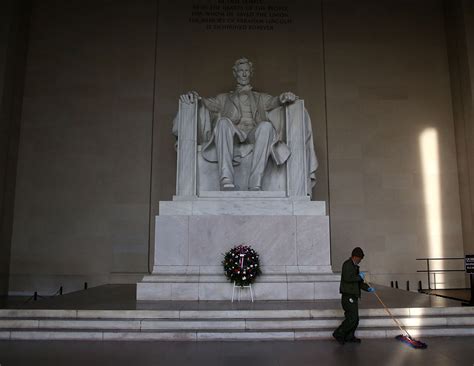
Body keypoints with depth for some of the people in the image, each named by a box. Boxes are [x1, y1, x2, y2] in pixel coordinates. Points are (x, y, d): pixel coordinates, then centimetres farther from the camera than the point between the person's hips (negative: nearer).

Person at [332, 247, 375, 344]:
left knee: (355, 318, 13)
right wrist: (360, 277, -16)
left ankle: (349, 336, 22)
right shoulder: (347, 264, -12)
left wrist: (368, 288, 10)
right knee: (352, 318, -11)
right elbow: (347, 278, -28)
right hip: (348, 296, -10)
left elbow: (358, 282, 24)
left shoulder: (354, 266, 20)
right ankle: (338, 334, -1)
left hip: (353, 297, 10)